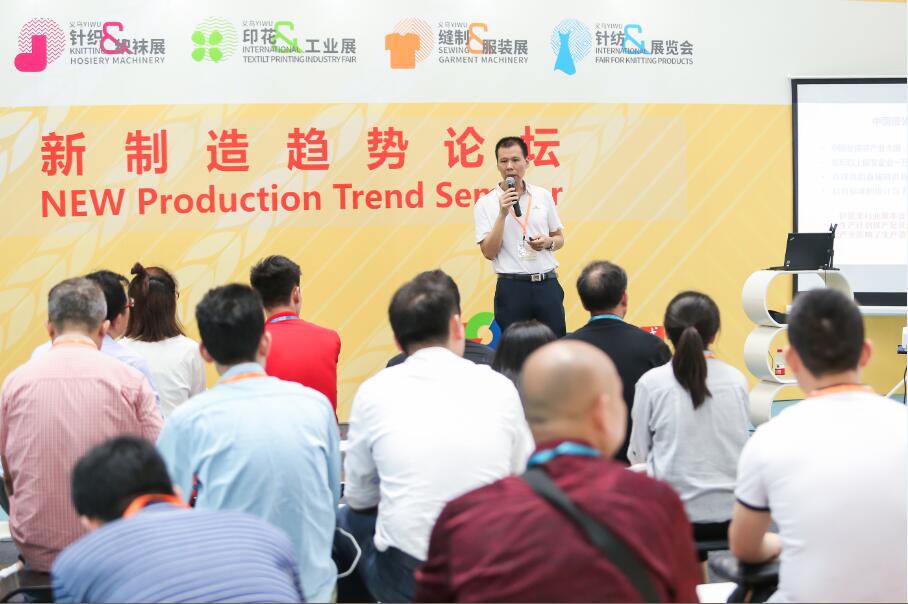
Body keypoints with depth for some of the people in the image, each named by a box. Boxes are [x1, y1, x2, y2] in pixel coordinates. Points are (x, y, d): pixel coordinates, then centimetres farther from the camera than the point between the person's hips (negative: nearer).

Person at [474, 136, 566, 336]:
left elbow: (559, 239, 18)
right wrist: (502, 214, -16)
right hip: (512, 287, -3)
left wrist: (548, 242, -5)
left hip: (547, 284, 3)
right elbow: (489, 252, -8)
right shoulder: (485, 203, -1)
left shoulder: (543, 196, 8)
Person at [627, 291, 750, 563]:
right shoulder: (737, 380, -1)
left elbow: (637, 455, 0)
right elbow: (741, 444, 11)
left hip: (674, 514, -3)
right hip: (729, 513, 3)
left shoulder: (652, 383, -8)